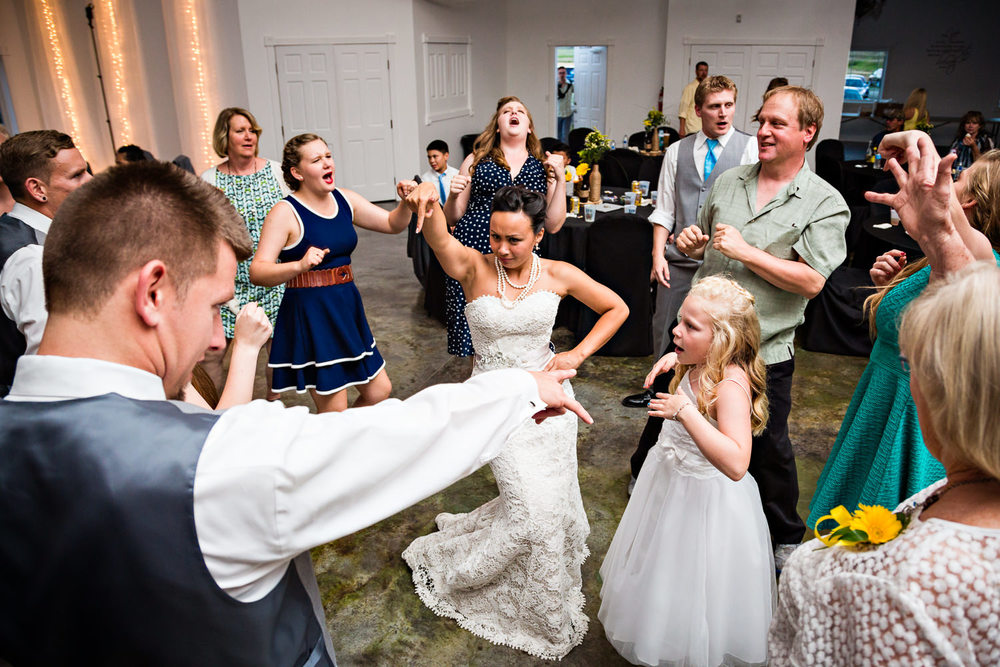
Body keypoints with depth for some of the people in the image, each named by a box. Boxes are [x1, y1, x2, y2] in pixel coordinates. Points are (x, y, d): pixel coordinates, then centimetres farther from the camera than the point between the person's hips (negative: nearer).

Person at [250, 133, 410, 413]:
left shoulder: (344, 199, 7)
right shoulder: (285, 213, -12)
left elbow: (393, 224, 12)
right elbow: (257, 272, -20)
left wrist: (407, 202, -7)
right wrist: (299, 266, -37)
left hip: (347, 307, 7)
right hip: (310, 315, -7)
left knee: (379, 392, 13)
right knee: (334, 412, 0)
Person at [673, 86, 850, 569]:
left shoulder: (825, 203, -7)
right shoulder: (727, 182, 8)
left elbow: (811, 281, -16)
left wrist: (746, 252, -19)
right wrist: (691, 242, -4)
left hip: (762, 352, -4)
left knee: (767, 449, 11)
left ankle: (784, 537, 34)